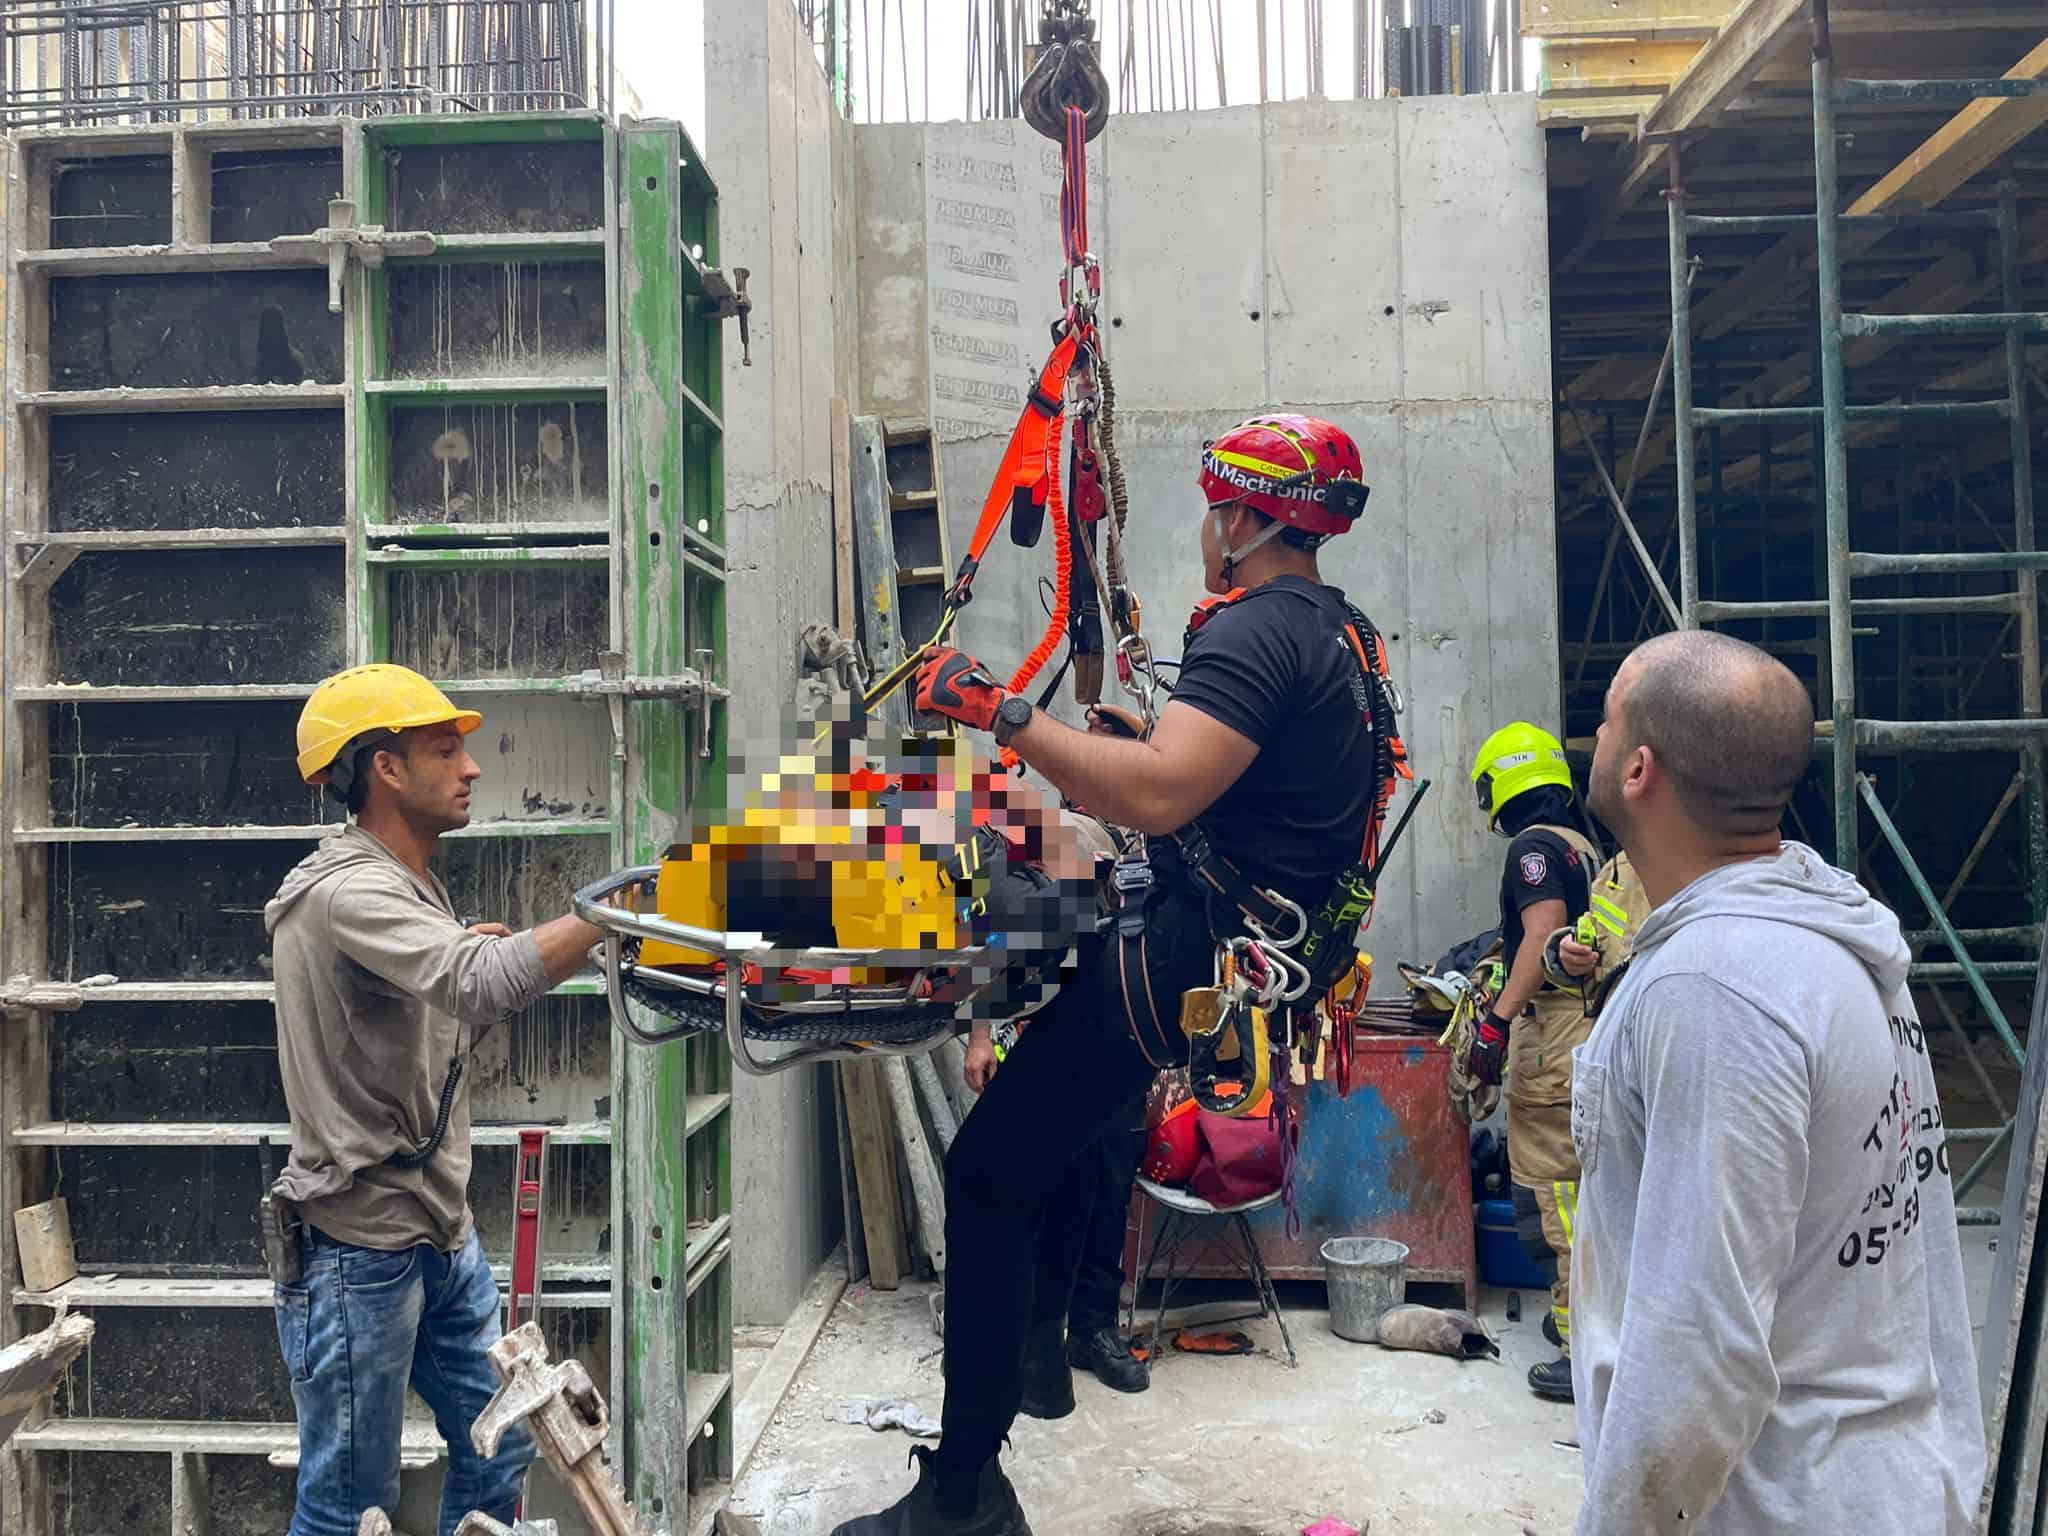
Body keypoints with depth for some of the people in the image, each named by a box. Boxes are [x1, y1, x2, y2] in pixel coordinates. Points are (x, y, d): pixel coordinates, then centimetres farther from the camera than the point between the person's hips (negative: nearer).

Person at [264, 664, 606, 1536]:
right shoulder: (344, 894, -20)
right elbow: (481, 982, -36)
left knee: (498, 1453, 16)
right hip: (362, 1247, -9)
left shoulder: (413, 889, 12)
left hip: (443, 1234, 9)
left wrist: (468, 964, 2)